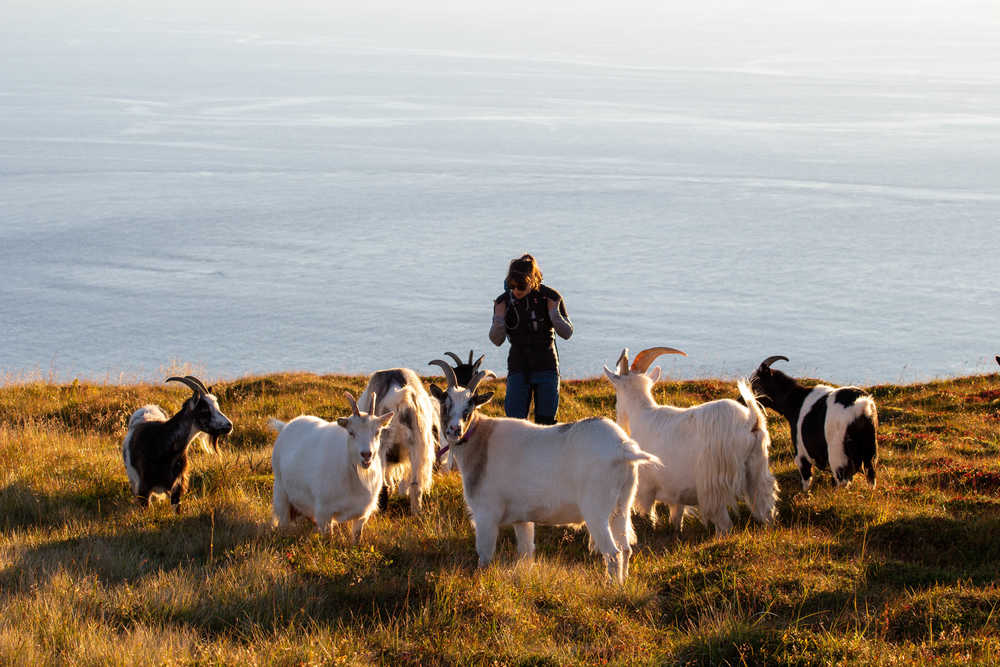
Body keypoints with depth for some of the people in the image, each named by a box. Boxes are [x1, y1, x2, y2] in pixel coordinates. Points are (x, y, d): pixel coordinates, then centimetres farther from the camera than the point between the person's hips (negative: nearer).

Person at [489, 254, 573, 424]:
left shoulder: (550, 297, -10)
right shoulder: (504, 301, -5)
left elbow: (567, 333, -2)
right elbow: (497, 340, -2)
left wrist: (554, 314, -19)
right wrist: (499, 317, -18)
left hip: (546, 367, -1)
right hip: (518, 367, 1)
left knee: (545, 421, 0)